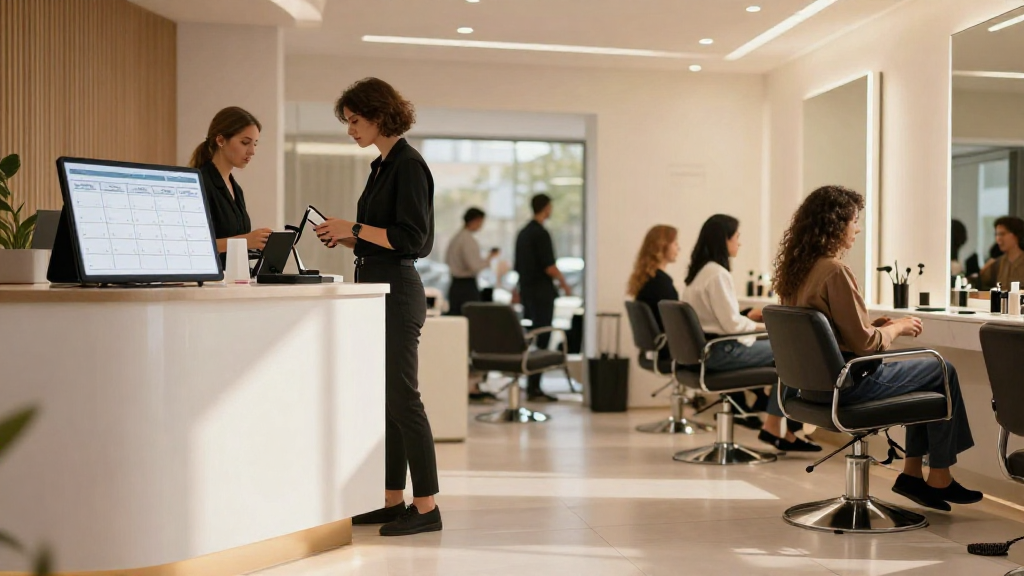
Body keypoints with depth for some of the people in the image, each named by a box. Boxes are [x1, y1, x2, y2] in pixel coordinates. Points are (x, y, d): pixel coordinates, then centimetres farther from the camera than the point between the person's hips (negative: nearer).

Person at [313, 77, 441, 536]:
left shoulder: (409, 164, -12)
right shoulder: (380, 166, 16)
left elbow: (411, 237, -19)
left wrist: (354, 228, -16)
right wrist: (344, 237, 7)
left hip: (397, 293, -10)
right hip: (376, 290, 10)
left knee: (402, 398, -7)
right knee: (382, 398, 12)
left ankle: (426, 507, 1)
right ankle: (392, 500, 20)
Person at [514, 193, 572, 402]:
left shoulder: (523, 232, 13)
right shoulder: (541, 233, -14)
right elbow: (549, 266, -18)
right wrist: (564, 284, -3)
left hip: (527, 291, 9)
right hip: (542, 293, -9)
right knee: (541, 342, -6)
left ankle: (531, 386, 15)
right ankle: (534, 389, -7)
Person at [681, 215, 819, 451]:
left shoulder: (700, 271, 11)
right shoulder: (717, 274, -18)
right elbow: (731, 325, -20)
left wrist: (748, 317, 11)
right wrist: (762, 325, -4)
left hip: (704, 349, 10)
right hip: (719, 352, -10)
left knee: (772, 345, 20)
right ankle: (774, 427, 5)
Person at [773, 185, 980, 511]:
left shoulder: (797, 267, 5)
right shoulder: (835, 271, -23)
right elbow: (864, 343, -20)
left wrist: (876, 325, 9)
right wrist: (897, 327, -2)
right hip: (847, 383, -9)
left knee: (925, 369, 23)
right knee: (943, 371, 10)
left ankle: (912, 472, 24)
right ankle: (939, 478, 21)